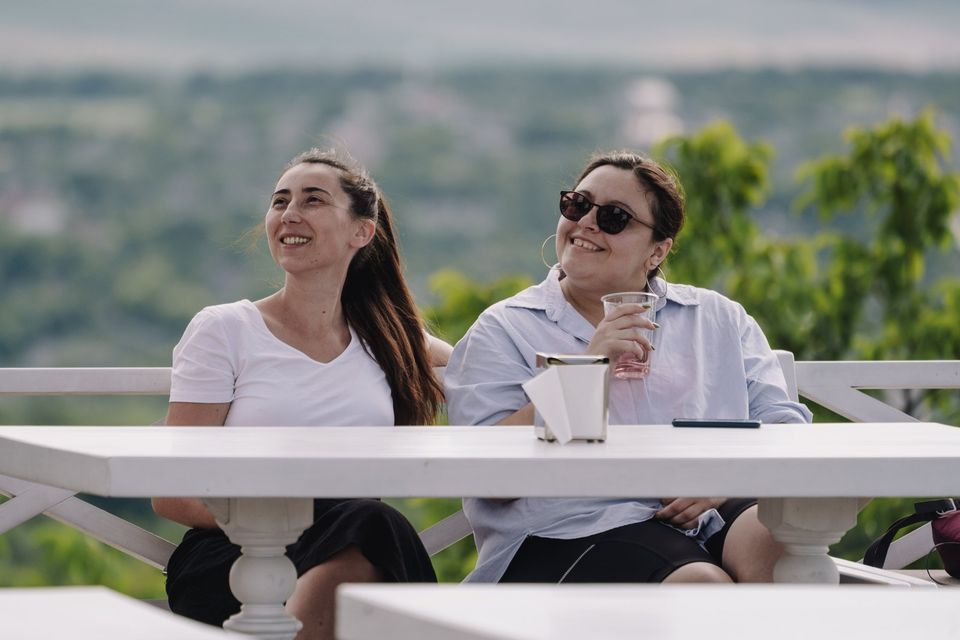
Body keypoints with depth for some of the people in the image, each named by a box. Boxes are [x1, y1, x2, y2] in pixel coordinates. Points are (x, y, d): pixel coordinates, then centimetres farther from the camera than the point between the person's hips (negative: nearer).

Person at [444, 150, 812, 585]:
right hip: (578, 531, -4)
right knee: (701, 584, -35)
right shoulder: (504, 331, 11)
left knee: (775, 541, -31)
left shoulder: (719, 319, 21)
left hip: (718, 519, 4)